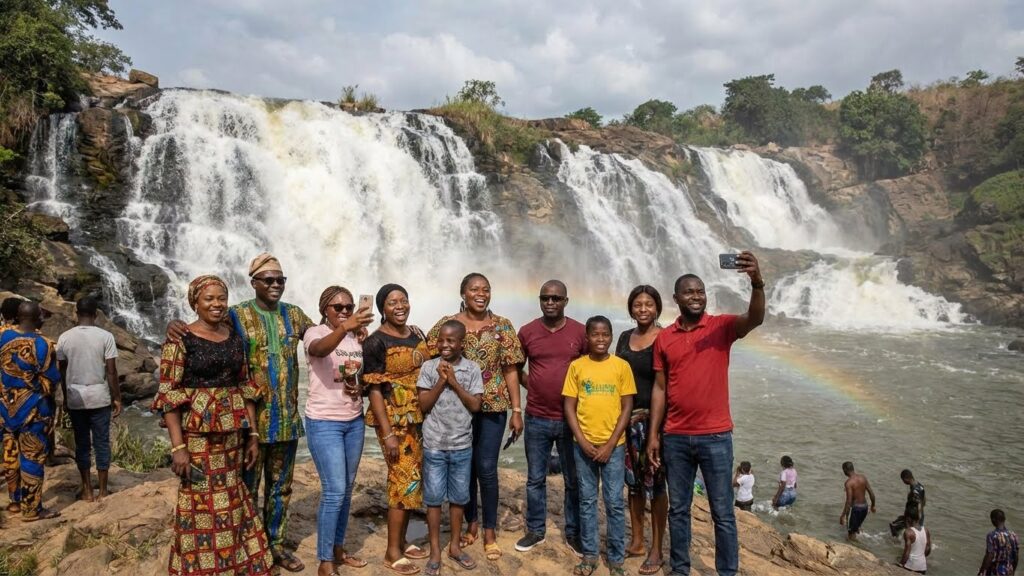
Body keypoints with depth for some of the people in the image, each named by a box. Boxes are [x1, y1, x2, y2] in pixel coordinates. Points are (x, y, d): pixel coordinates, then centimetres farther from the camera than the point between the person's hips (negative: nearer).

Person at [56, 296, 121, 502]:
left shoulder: (64, 338, -1)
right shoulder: (105, 336, -9)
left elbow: (61, 372, 4)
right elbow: (111, 372, -9)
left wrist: (65, 398, 17)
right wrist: (117, 398, 0)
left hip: (75, 399, 2)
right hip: (100, 398, -2)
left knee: (82, 444, 11)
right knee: (102, 443, 6)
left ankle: (87, 490, 18)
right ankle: (103, 490, 12)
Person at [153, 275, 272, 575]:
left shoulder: (235, 338, 8)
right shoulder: (180, 340, -8)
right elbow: (167, 395, -11)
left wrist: (252, 434, 9)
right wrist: (177, 446, -16)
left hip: (233, 433, 5)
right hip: (197, 434, -5)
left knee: (232, 502, 13)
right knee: (203, 505, 2)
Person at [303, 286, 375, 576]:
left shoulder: (357, 338, 7)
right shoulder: (315, 333, -11)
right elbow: (320, 349, -37)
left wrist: (362, 389, -5)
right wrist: (344, 328, -55)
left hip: (354, 421, 6)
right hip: (324, 423, -6)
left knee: (346, 490, 13)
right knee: (334, 491, -8)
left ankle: (338, 550, 28)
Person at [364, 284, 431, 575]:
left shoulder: (418, 334, 8)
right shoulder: (376, 342, -12)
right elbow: (374, 390, -14)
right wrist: (387, 434, -18)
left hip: (420, 418, 7)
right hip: (394, 420, -7)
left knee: (412, 480, 13)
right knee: (404, 480, -4)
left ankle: (402, 541, 27)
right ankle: (392, 552, 10)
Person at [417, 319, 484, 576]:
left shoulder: (472, 369, -3)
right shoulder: (428, 367, -4)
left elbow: (476, 406, -7)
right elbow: (423, 405, -7)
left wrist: (454, 382, -14)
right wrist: (441, 381, -16)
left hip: (462, 445, 1)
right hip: (434, 445, -1)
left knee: (458, 497, 12)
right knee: (433, 498, 7)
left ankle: (454, 546, 28)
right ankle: (435, 550, 19)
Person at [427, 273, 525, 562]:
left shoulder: (502, 326, 2)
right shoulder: (447, 324, 0)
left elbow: (511, 370, 2)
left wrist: (517, 410, -1)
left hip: (493, 407, 0)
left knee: (487, 468, 0)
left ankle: (490, 530, 17)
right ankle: (471, 523, 29)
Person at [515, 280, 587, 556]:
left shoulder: (580, 332, -3)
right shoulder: (527, 332, -1)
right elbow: (516, 368, 12)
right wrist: (532, 385, -1)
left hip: (571, 419, -1)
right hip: (537, 419, 1)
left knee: (574, 480, 10)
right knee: (535, 478, 11)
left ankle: (573, 533, 25)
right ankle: (535, 530, 27)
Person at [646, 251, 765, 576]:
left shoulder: (722, 327, -2)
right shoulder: (663, 339, 5)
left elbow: (756, 318, -23)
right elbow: (659, 389, 7)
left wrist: (757, 282, -41)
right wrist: (653, 435, 4)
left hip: (715, 436, -2)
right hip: (675, 437, 3)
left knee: (722, 512, 6)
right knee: (678, 508, 13)